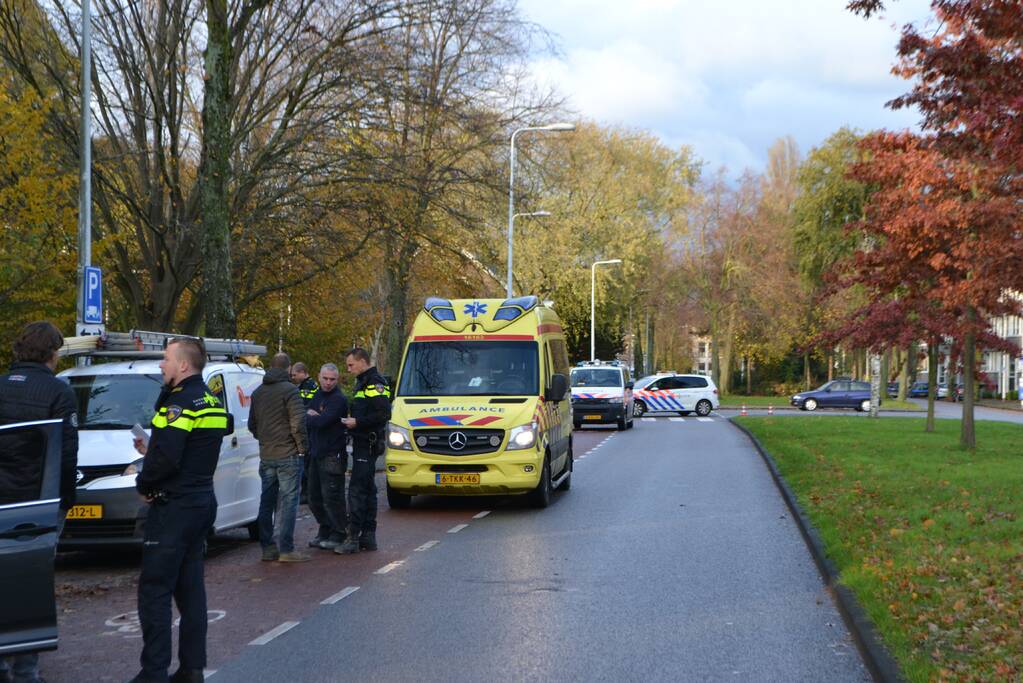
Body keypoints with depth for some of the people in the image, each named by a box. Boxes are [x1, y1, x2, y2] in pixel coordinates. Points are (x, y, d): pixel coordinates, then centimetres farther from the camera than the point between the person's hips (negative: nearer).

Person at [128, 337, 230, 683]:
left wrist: (143, 483, -8)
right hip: (202, 502, 10)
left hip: (174, 507, -9)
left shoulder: (180, 403, -17)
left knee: (154, 590, -4)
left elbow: (167, 458, -25)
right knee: (190, 587, 13)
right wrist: (151, 450, 10)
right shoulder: (211, 402, 13)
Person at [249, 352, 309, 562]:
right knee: (287, 501, -5)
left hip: (266, 456, 7)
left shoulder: (258, 392, 12)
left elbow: (252, 424, 19)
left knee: (267, 501, 11)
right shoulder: (289, 390, -11)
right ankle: (286, 549, -6)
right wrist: (303, 446, -6)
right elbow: (298, 422, -17)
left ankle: (267, 547, 14)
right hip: (288, 455, -7)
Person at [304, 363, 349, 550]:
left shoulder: (339, 400, -13)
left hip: (332, 455, -9)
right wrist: (311, 415, -12)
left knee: (331, 496, -7)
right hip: (315, 453, 9)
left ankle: (339, 535, 2)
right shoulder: (318, 394, 15)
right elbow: (304, 413, 10)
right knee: (315, 497, 13)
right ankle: (325, 531, 25)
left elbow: (322, 421, -22)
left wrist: (308, 417, -5)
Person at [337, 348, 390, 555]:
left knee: (357, 489, -12)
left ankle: (353, 538, -13)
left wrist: (358, 422, -20)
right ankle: (368, 536, 17)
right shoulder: (364, 382, 20)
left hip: (368, 443, -11)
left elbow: (383, 414, -22)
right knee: (368, 490, 12)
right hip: (363, 443, 11)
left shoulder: (375, 383, -13)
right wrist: (352, 421, 11)